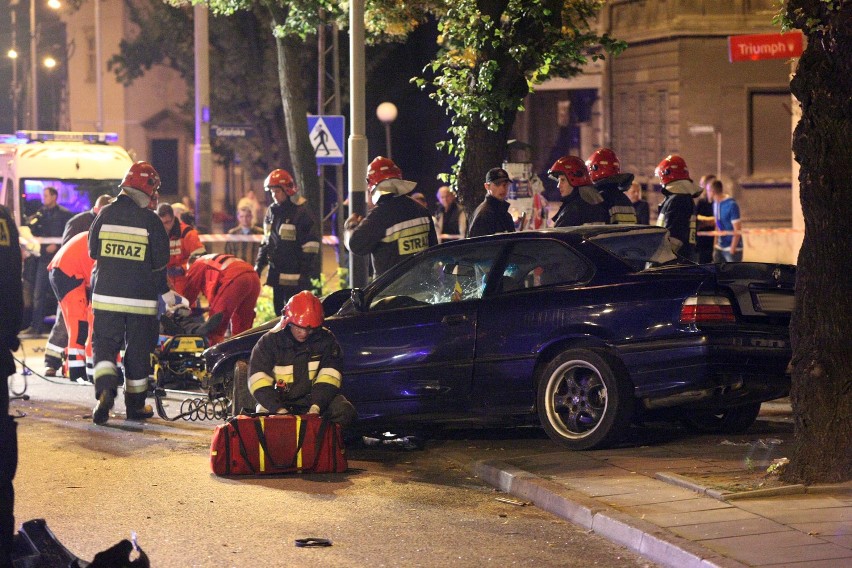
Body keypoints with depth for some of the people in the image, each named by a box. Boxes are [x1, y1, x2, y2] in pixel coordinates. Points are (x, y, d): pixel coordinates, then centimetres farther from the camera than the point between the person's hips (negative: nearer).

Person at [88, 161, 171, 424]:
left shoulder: (105, 214, 0)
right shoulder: (151, 220, -8)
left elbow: (93, 252, 9)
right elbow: (161, 262, -4)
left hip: (106, 294, 2)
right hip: (141, 299, -2)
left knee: (104, 344, 7)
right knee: (138, 349, 10)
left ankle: (105, 390, -18)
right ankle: (135, 404, 18)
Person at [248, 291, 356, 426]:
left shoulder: (326, 340, 0)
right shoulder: (269, 342, -4)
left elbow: (328, 379, -8)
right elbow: (259, 383, -12)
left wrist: (316, 407, -26)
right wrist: (279, 410, -27)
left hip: (316, 400, 1)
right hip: (279, 403, -1)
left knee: (344, 412, -27)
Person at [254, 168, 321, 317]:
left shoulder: (302, 213, -10)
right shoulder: (272, 211, 14)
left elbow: (311, 246, -12)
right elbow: (266, 241, 22)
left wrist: (305, 273, -16)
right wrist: (259, 264, 14)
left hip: (295, 276, -8)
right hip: (277, 274, 8)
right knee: (279, 311, 11)